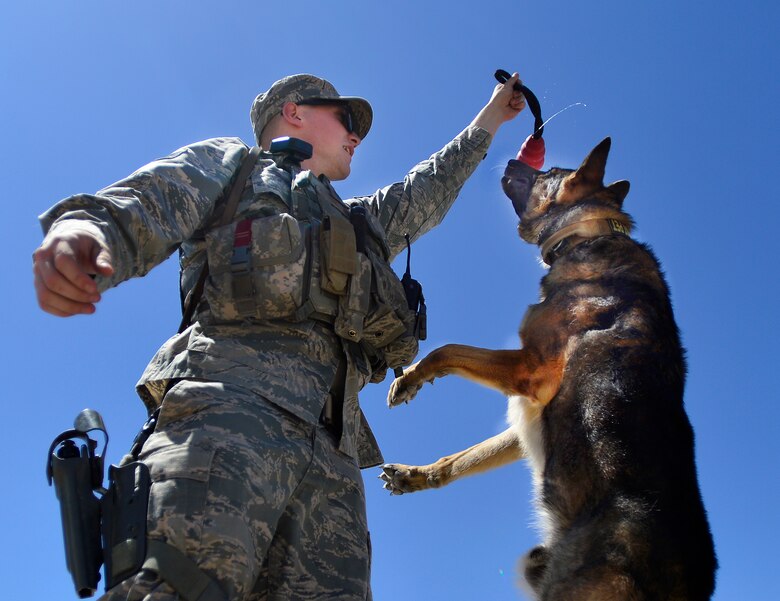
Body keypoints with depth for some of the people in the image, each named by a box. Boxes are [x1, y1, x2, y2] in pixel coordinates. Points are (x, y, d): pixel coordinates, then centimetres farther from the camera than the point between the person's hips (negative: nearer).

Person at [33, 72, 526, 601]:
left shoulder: (357, 224, 44)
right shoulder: (234, 162, 26)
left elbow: (428, 190, 58)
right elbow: (146, 206, 6)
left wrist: (489, 121, 67)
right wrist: (87, 226, -18)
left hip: (331, 445, 6)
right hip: (237, 393, -5)